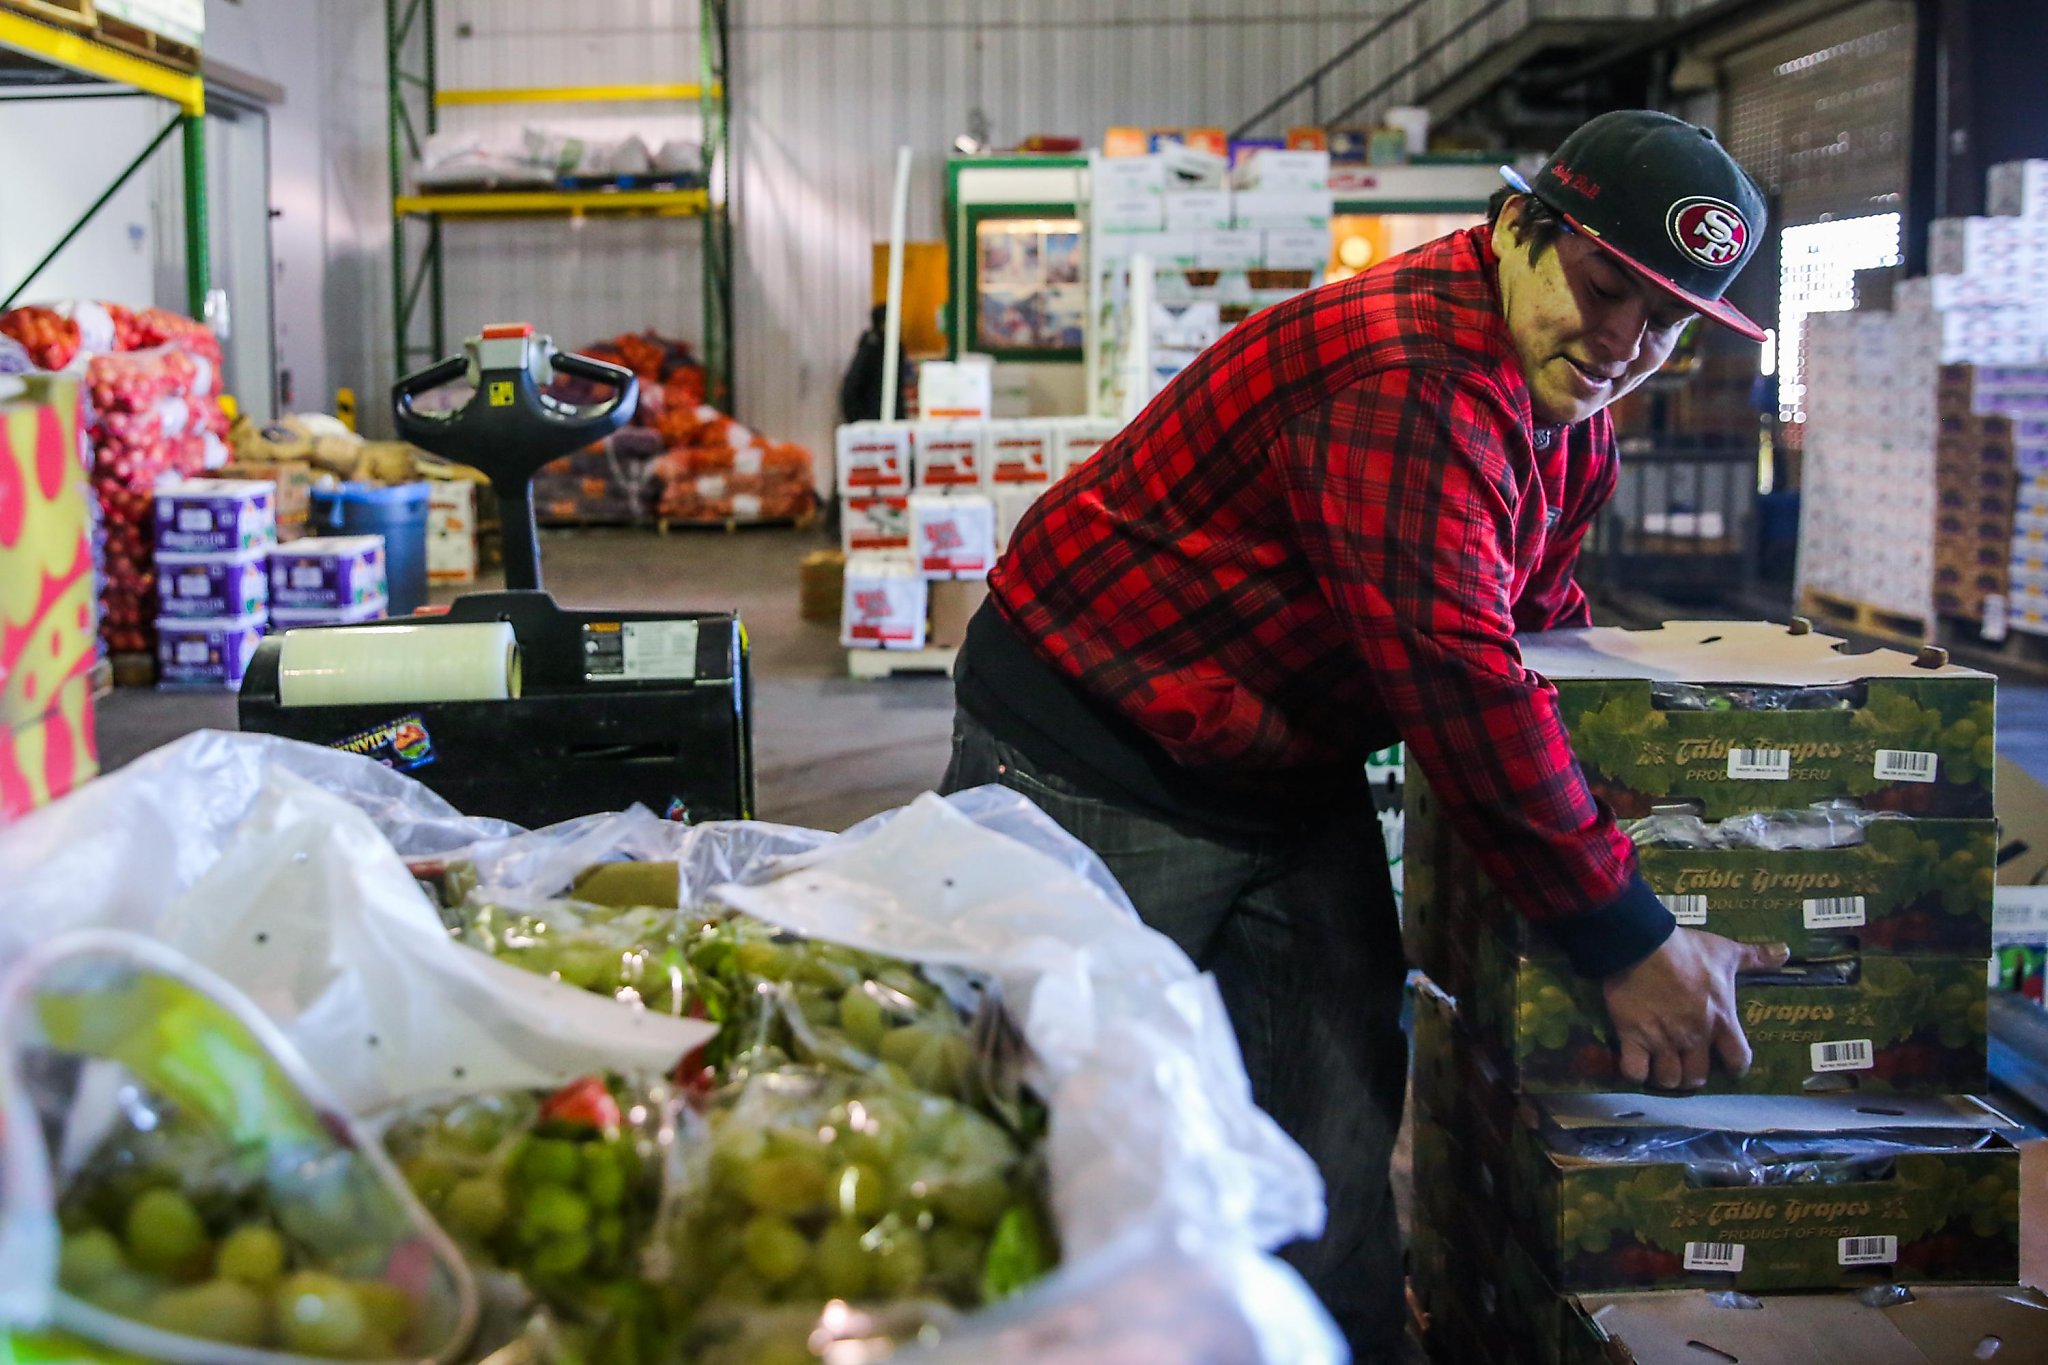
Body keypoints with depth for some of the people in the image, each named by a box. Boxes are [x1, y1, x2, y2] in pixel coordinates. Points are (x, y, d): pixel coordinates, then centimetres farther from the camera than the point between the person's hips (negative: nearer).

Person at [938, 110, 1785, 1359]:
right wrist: (1628, 939, -28)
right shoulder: (1410, 373, -27)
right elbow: (1451, 672, -33)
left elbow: (1540, 613, 20)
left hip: (1298, 776, 9)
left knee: (1338, 1127, 8)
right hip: (1097, 757, -9)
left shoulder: (1573, 410, 6)